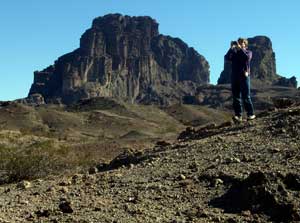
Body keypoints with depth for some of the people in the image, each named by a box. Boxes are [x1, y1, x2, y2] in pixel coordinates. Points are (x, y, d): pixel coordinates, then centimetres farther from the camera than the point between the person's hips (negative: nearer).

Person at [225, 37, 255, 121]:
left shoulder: (248, 52, 10)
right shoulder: (234, 53, 17)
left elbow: (247, 58, -15)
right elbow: (227, 58, -3)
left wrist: (240, 48, -13)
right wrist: (231, 48, -11)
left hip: (244, 76, -4)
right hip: (234, 77, 4)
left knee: (246, 97, -6)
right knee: (236, 97, 0)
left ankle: (251, 114, -1)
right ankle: (238, 115, 1)